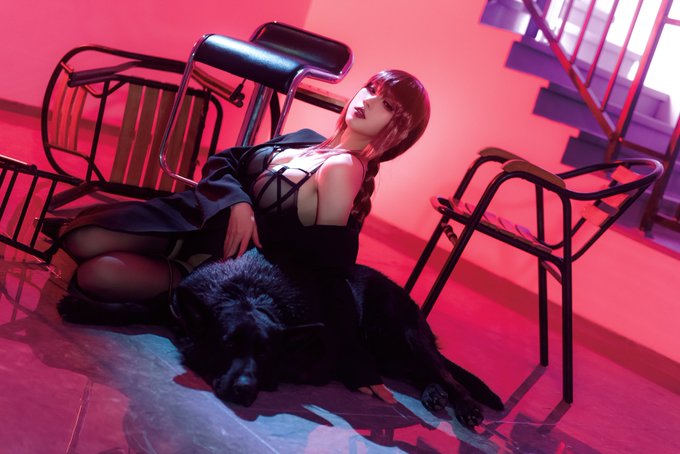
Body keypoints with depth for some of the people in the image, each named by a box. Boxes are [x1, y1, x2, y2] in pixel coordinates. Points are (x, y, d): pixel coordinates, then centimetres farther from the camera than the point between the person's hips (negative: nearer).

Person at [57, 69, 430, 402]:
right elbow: (222, 161, 8)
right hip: (196, 217, 7)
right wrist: (238, 202, -15)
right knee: (82, 240, -5)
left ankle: (189, 284, -3)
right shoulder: (308, 140, 4)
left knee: (99, 274, -23)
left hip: (220, 256, -7)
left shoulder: (343, 169, -21)